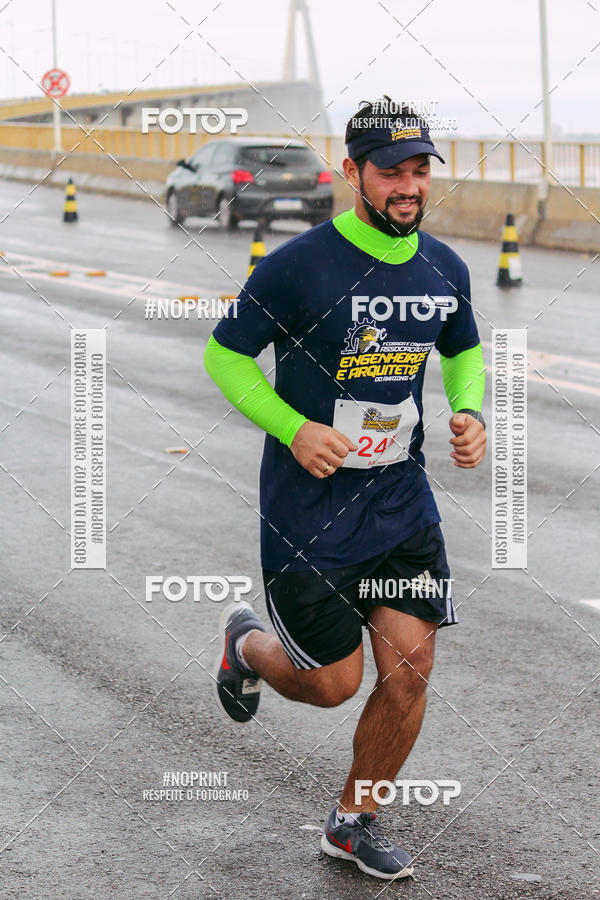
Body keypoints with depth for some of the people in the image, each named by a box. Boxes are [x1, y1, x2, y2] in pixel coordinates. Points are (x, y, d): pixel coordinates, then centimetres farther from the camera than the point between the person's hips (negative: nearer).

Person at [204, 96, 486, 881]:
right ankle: (246, 644, 38)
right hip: (307, 513, -4)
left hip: (403, 504, 5)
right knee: (333, 685, 3)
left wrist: (470, 414, -2)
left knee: (409, 670, -2)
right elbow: (224, 355, -6)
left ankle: (355, 821, 21)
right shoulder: (297, 267, -16)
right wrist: (293, 429, -19)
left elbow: (465, 354, 19)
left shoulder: (445, 270, 1)